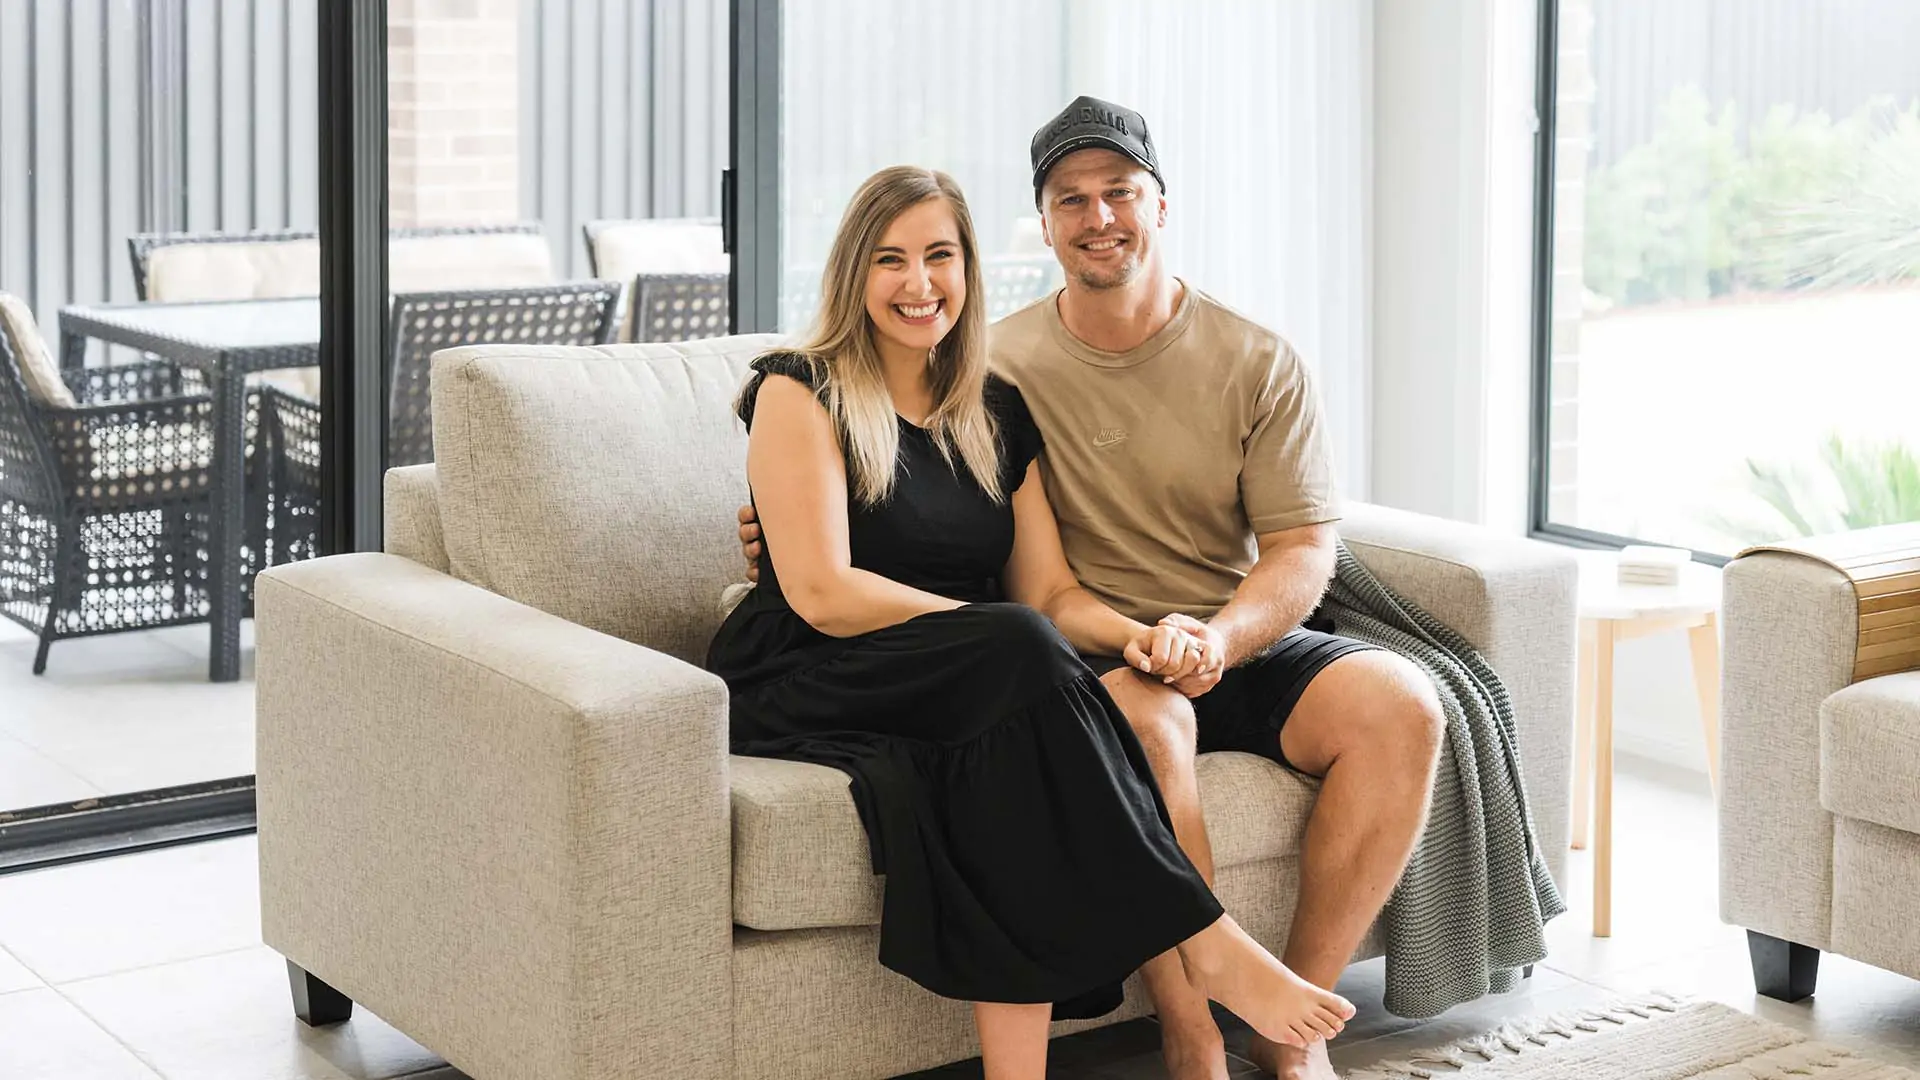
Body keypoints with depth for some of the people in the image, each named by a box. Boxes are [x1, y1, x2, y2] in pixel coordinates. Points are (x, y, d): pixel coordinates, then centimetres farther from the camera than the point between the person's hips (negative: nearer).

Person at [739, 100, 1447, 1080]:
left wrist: (1218, 638, -20)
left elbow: (1304, 550, 1)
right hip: (1083, 658, -2)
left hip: (1237, 643, 3)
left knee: (1401, 704, -26)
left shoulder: (1256, 363, 5)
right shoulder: (998, 365, 5)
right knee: (1145, 715, -38)